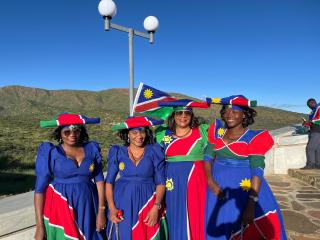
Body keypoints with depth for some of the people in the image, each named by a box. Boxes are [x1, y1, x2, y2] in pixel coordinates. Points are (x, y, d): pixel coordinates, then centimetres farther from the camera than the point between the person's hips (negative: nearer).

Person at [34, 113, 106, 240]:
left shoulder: (92, 148, -1)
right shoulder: (50, 152, -7)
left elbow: (99, 180, 1)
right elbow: (40, 188, -6)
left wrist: (101, 211, -2)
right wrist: (39, 225, -8)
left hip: (87, 206, 2)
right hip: (60, 207, -2)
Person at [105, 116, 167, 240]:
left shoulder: (154, 152, -2)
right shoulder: (117, 152, 0)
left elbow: (161, 182, -2)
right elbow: (109, 181, 2)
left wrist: (156, 207, -12)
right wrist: (111, 208, -8)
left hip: (147, 201, 0)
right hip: (122, 203, 1)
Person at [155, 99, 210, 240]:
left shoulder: (202, 131, 1)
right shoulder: (163, 134, 7)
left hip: (196, 182, -1)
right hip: (174, 184, 2)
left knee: (195, 219, 4)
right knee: (176, 221, 9)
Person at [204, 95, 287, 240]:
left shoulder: (254, 138, -12)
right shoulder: (218, 132, 2)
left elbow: (257, 171, -17)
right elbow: (208, 156, 4)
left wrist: (251, 205, -24)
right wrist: (210, 180, -13)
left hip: (244, 190, -4)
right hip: (218, 187, 4)